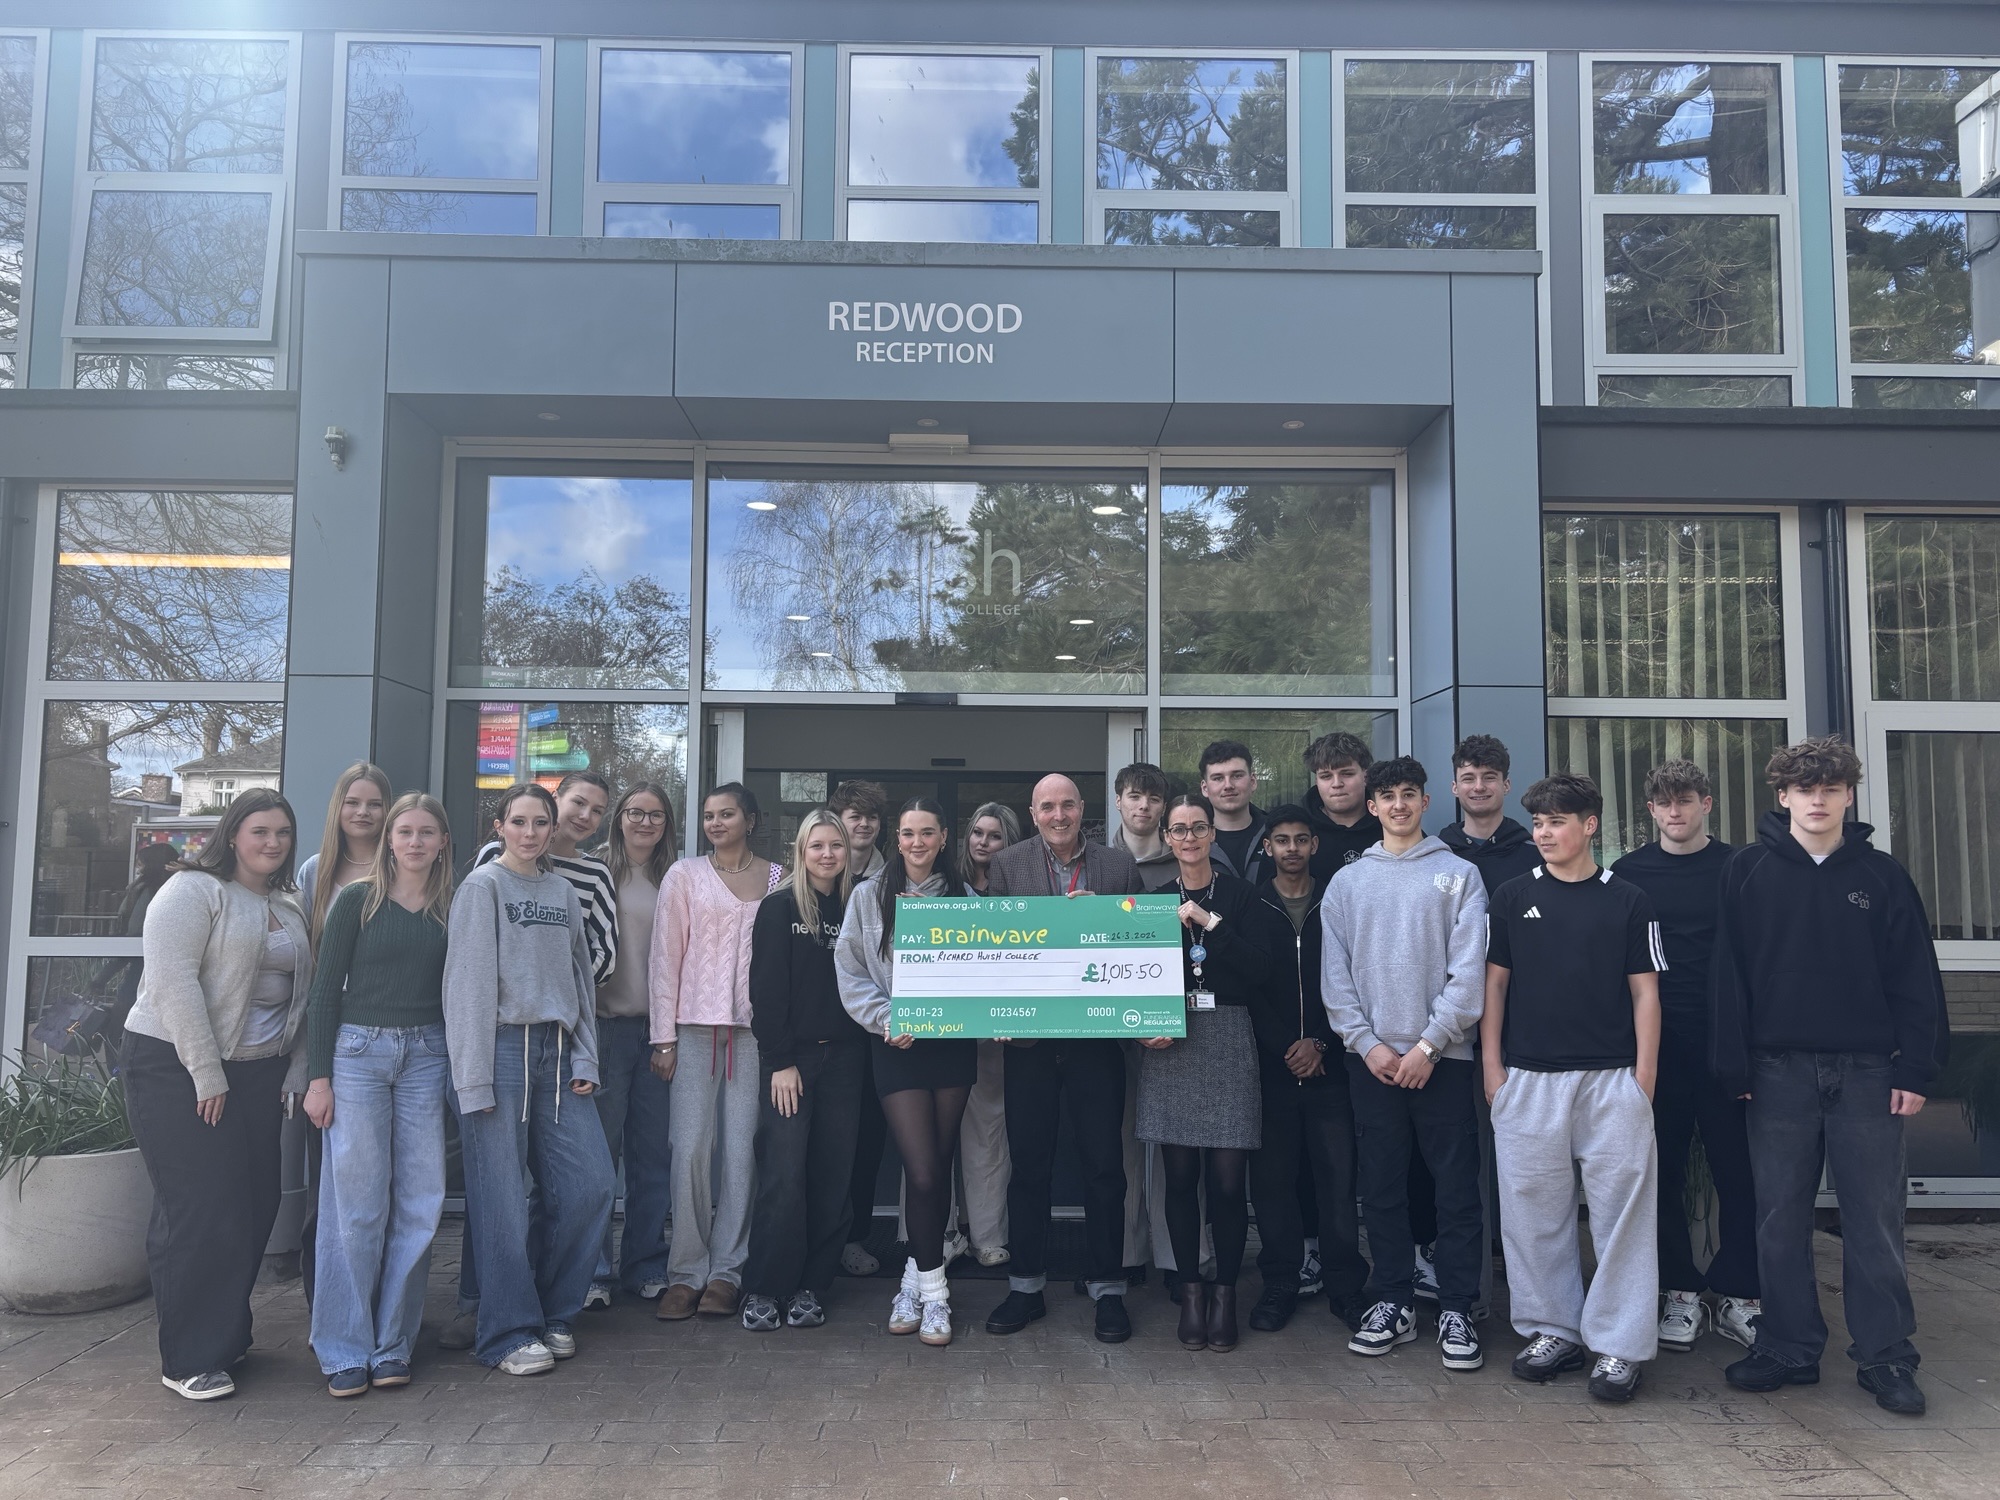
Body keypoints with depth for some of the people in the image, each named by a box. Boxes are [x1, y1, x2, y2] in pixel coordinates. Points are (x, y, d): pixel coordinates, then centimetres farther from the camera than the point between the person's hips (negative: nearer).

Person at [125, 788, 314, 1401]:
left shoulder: (291, 907, 13)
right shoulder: (194, 891, -9)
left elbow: (302, 993, 15)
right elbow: (173, 983, -18)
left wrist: (295, 1074, 7)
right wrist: (207, 1075, -19)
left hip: (256, 1073, 7)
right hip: (176, 1069, -7)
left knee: (255, 1206, 9)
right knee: (199, 1210, -4)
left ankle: (226, 1333, 26)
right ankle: (189, 1360, 8)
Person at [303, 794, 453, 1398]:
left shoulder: (451, 909, 8)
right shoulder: (357, 900, 0)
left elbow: (457, 992, 11)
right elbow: (325, 989, 0)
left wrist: (461, 1068, 3)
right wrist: (318, 1076, -5)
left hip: (425, 1058, 3)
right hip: (357, 1053, -3)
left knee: (420, 1203, 3)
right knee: (357, 1203, -1)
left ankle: (392, 1344, 15)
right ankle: (345, 1351, 10)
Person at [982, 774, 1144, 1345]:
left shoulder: (1119, 865, 6)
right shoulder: (1006, 865, 5)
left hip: (1097, 1036, 0)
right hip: (1029, 1039, 0)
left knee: (1104, 1165, 4)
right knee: (1029, 1165, 9)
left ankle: (1107, 1288, 17)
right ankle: (1026, 1286, 22)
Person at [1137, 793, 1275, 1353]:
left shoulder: (1240, 896, 3)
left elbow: (1259, 968, -9)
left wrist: (1208, 921, -14)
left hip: (1227, 1042, -2)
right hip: (1169, 1045, 2)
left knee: (1227, 1178, -1)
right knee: (1180, 1176, 5)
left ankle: (1225, 1292, 14)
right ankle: (1191, 1290, 17)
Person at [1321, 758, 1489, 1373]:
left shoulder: (1459, 875, 3)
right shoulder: (1347, 882, 10)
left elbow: (1468, 970, -5)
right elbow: (1335, 974, 5)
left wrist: (1429, 1044, -11)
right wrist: (1368, 1043, -5)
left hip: (1442, 1056, -2)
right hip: (1372, 1056, 2)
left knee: (1456, 1186, 1)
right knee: (1381, 1185, 8)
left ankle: (1456, 1310, 12)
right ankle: (1392, 1303, 19)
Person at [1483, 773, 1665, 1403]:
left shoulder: (1628, 901, 3)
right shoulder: (1513, 897, 6)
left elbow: (1645, 993, 4)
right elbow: (1494, 983, 8)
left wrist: (1644, 1078, -1)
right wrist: (1492, 1066, 2)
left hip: (1612, 1079, -1)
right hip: (1528, 1079, 2)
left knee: (1621, 1209, 0)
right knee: (1534, 1209, 7)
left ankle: (1619, 1345, 9)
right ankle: (1552, 1329, 20)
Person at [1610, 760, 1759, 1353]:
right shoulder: (1628, 873, 5)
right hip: (1657, 1045, 0)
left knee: (1739, 1169, 1)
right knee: (1663, 1171, 5)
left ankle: (1735, 1295, 13)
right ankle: (1681, 1293, 16)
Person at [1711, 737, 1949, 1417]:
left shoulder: (1881, 875, 4)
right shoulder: (1748, 872, 1)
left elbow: (1915, 979, 3)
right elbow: (1729, 974, 0)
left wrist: (1916, 1068, -3)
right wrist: (1734, 1066, -4)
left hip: (1867, 1073, 0)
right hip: (1780, 1072, 0)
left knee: (1874, 1222, 4)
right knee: (1781, 1221, 7)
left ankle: (1886, 1357, 15)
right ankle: (1788, 1348, 17)